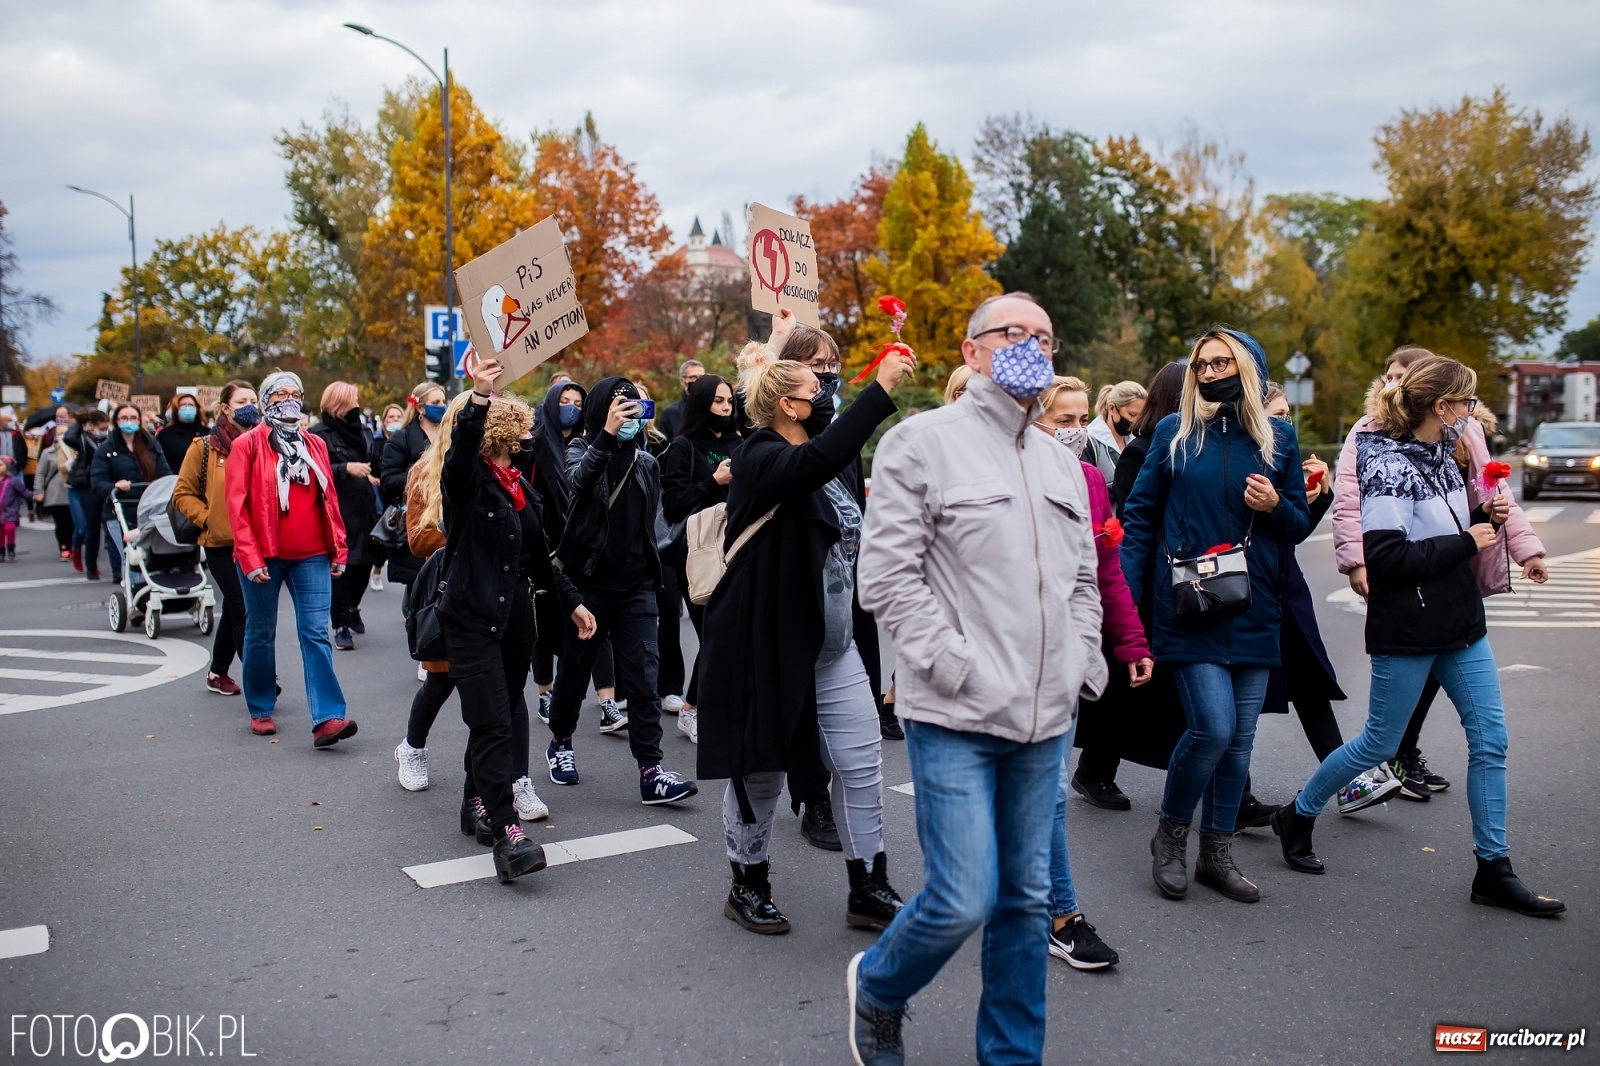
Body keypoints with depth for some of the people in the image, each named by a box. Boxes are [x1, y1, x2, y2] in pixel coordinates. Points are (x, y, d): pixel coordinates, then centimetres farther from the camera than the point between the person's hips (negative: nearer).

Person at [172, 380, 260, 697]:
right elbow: (183, 493, 3)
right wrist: (206, 519, -7)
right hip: (221, 543, -4)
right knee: (243, 609, -10)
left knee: (235, 609, 16)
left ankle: (218, 673, 31)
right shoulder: (205, 447, 0)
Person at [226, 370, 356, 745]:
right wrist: (250, 558, -12)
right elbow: (237, 505, -5)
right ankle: (261, 710, 25)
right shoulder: (247, 445, 0)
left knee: (316, 634, -6)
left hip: (311, 556, 2)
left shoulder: (315, 445, 11)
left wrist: (338, 550, 7)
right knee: (261, 634, 10)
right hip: (264, 557, -2)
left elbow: (330, 500, 12)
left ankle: (327, 718, -12)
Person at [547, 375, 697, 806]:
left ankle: (651, 770, -6)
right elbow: (580, 479, -27)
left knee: (643, 677, -5)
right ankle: (560, 742, 35)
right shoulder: (581, 449, -2)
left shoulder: (647, 462, 9)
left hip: (636, 587, 2)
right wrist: (607, 433, -37)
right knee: (574, 670, 12)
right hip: (587, 582, -2)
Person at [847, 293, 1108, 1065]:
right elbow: (887, 575, -10)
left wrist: (1084, 663, 8)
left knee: (1026, 900, 12)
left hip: (1044, 717, 6)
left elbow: (1082, 580, 23)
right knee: (962, 901, -8)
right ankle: (876, 988, 23)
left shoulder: (1061, 463, 16)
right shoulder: (924, 441, -4)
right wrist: (955, 665, -14)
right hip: (956, 715, -6)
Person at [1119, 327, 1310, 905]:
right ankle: (1170, 836, 13)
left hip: (1254, 611, 3)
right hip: (1189, 608, -3)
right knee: (1213, 729, -11)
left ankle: (1217, 854, 23)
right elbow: (1140, 515, 2)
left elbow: (1300, 527, 12)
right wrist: (1125, 596, -7)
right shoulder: (1174, 431, 2)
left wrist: (1276, 505, -11)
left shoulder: (1279, 437, 7)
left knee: (1239, 739, 7)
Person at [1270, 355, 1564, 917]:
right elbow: (1387, 556, -26)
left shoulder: (1441, 456, 10)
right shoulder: (1389, 465, -18)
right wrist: (1465, 543, -18)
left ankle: (1494, 869, 16)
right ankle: (1297, 817, 24)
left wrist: (1484, 517, 0)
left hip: (1460, 623, 8)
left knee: (1490, 740, 6)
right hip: (1408, 632, -8)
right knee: (1379, 743, 4)